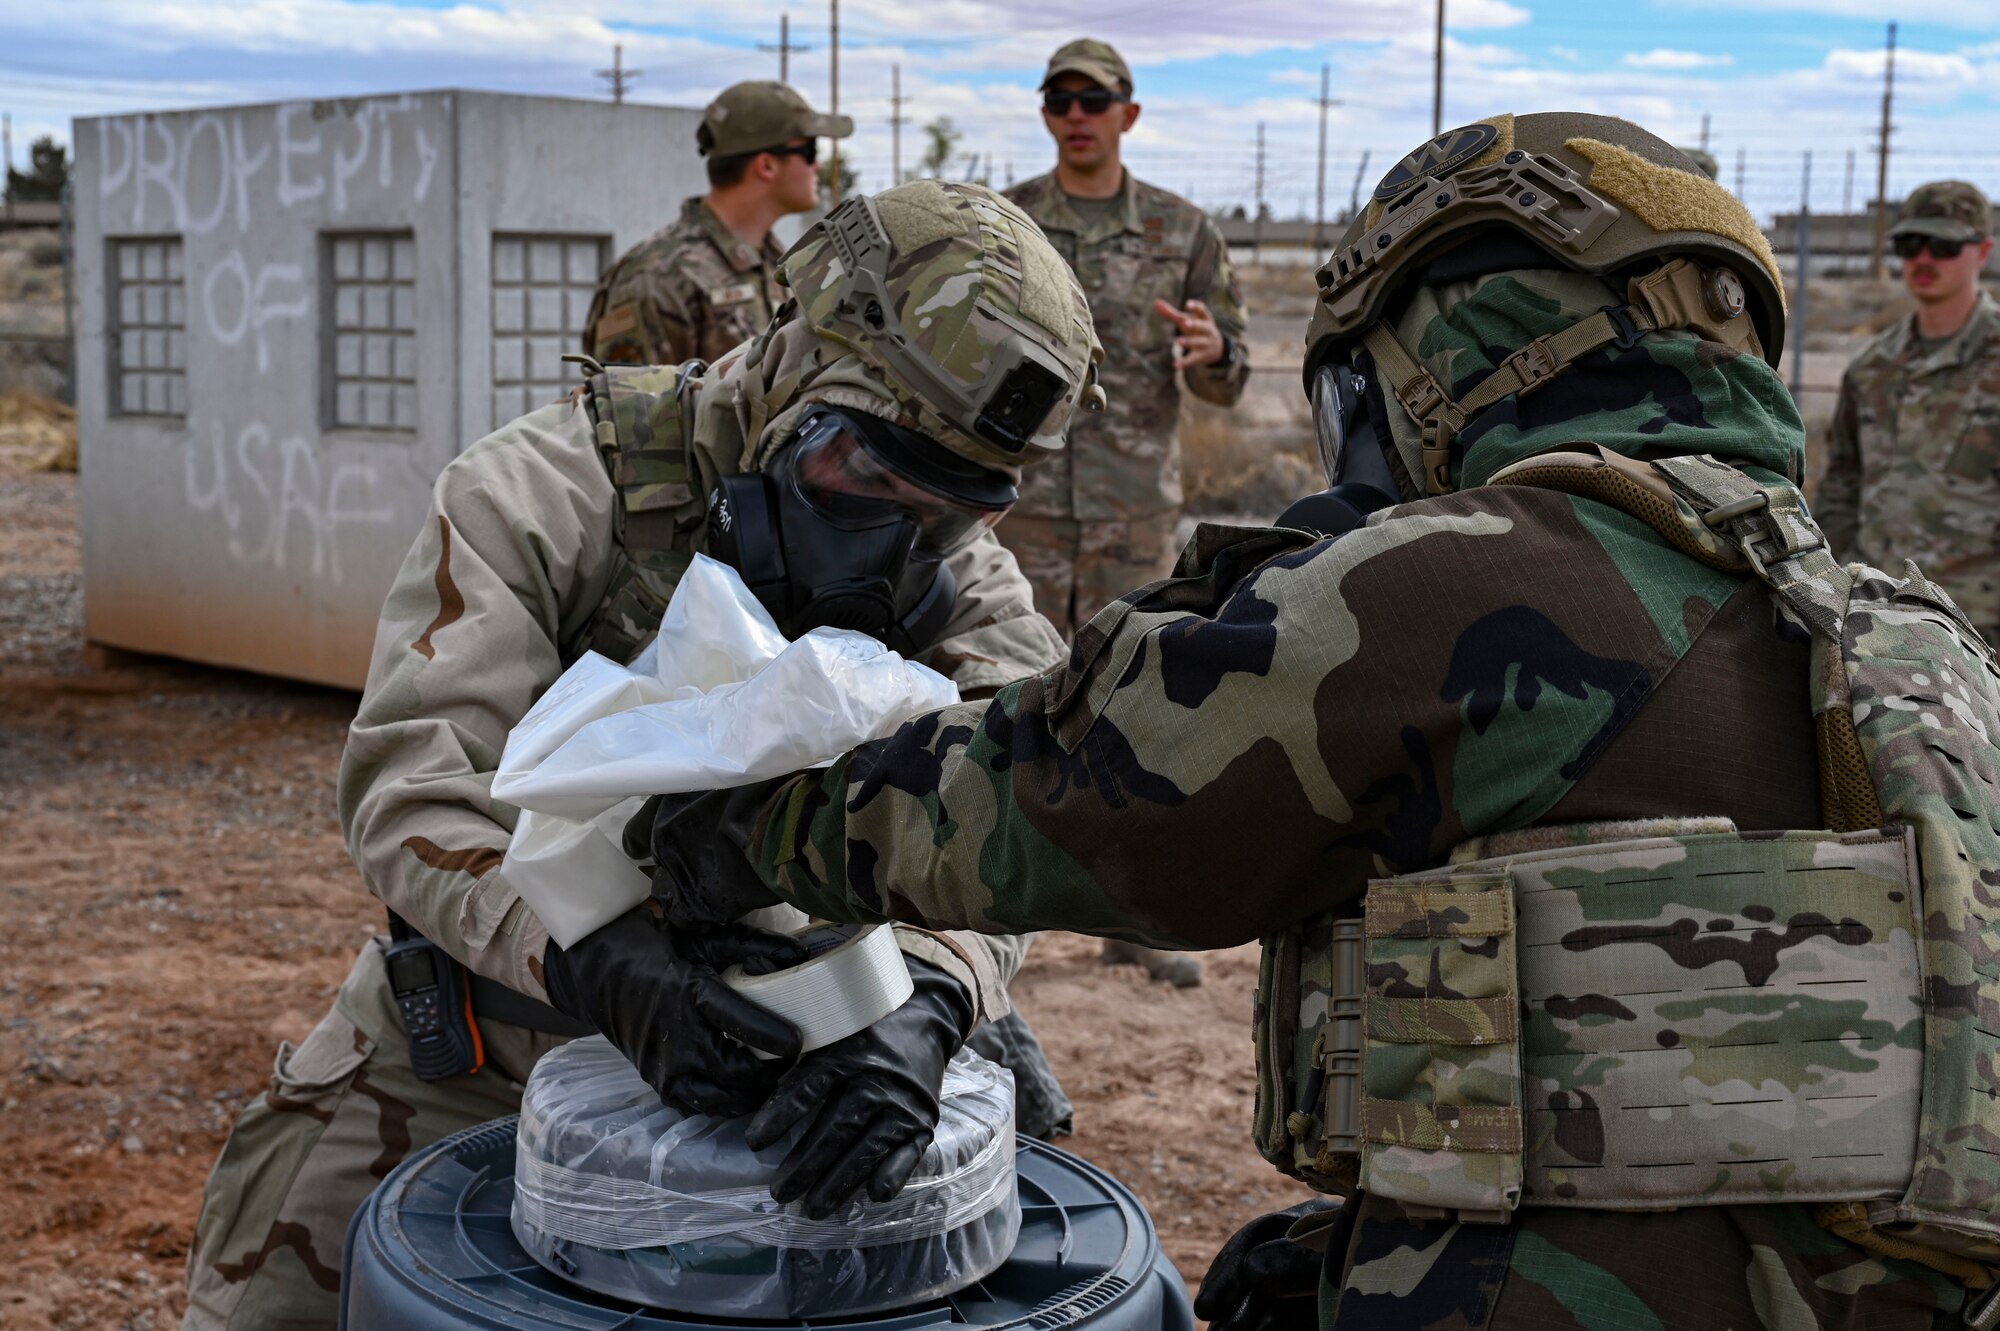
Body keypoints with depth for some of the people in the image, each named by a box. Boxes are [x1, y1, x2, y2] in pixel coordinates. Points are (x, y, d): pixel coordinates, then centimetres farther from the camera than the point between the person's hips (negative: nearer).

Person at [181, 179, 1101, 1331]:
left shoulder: (966, 590, -14)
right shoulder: (550, 491, -22)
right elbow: (416, 782, -31)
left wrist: (925, 997, -52)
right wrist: (603, 967, -49)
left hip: (750, 1028, 2)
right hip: (477, 1032, -1)